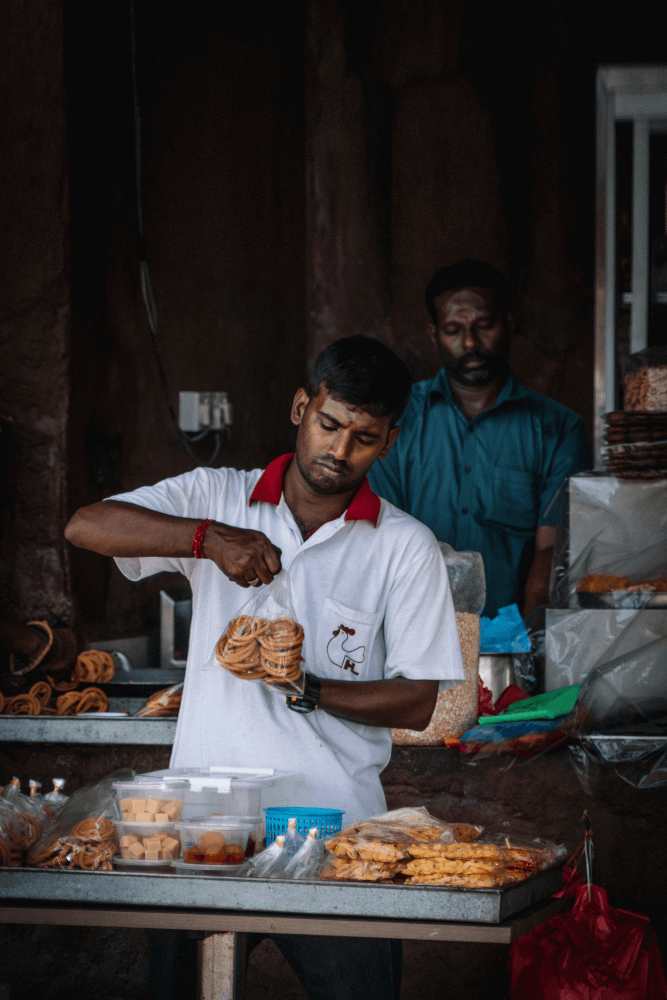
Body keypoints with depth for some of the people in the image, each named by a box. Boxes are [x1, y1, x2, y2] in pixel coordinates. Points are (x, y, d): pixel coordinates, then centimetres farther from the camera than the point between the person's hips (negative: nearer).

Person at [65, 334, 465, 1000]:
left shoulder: (406, 547, 4)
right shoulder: (217, 499, 8)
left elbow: (416, 703, 1)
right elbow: (86, 526, -5)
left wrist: (307, 688, -14)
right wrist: (208, 537, -19)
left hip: (332, 824, -1)